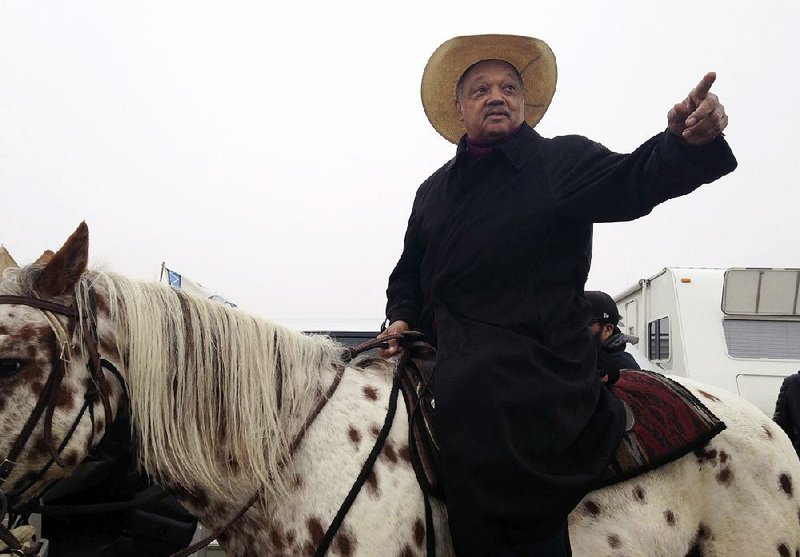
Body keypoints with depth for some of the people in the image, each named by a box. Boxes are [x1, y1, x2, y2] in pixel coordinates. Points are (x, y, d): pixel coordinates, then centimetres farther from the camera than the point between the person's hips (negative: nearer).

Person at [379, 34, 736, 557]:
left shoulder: (565, 161, 3)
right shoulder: (433, 190, 20)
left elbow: (634, 181, -15)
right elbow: (409, 271, 28)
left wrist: (685, 141, -35)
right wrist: (401, 316, 7)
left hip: (533, 367, -7)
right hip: (453, 363, 7)